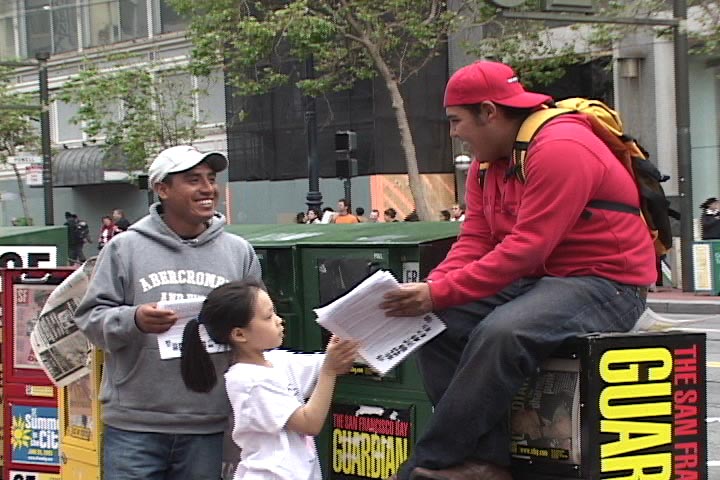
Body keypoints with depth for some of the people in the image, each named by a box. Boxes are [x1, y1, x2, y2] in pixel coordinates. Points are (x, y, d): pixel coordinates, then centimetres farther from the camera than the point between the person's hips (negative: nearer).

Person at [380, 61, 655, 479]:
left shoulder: (561, 149, -20)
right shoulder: (488, 162, 11)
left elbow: (525, 249, -25)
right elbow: (474, 242, 5)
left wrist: (439, 294, -26)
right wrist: (429, 289, -15)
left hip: (605, 284, -10)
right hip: (535, 280, 10)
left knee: (500, 333, -33)